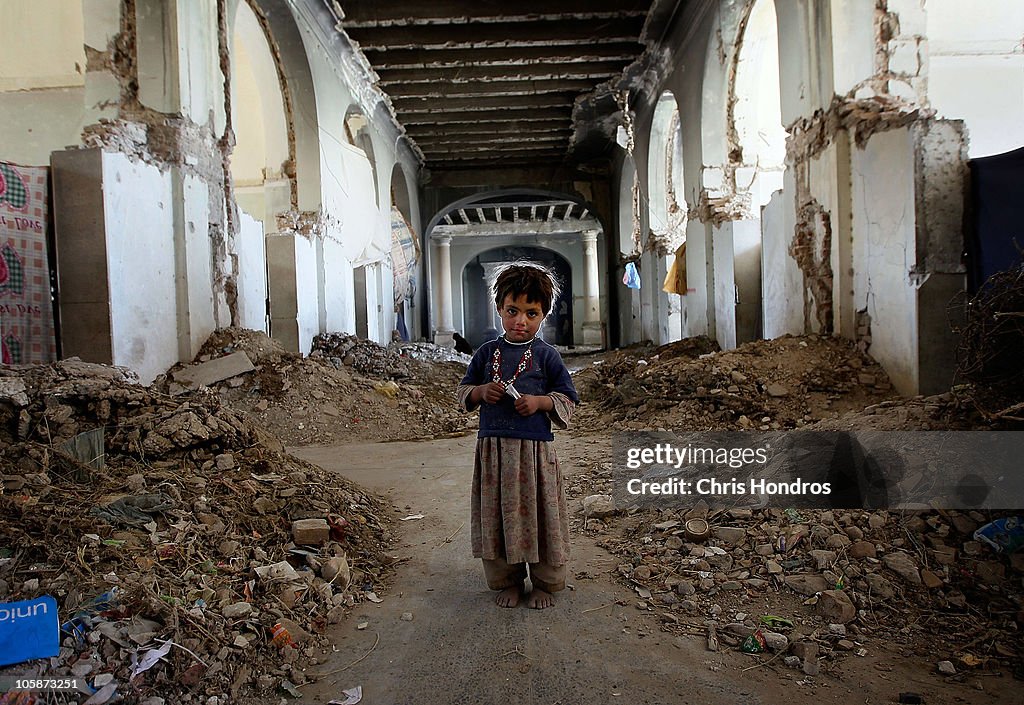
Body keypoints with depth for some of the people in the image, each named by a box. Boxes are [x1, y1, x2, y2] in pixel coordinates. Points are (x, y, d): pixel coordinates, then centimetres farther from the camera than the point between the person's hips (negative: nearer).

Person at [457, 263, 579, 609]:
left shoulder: (546, 355, -1)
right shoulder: (487, 352, 6)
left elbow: (567, 398, 4)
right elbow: (464, 391, 14)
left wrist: (539, 402, -14)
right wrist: (481, 391, -7)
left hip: (534, 448, -2)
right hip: (493, 446, 3)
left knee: (538, 514, 6)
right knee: (496, 515, 9)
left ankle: (545, 583, 25)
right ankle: (507, 581, 28)